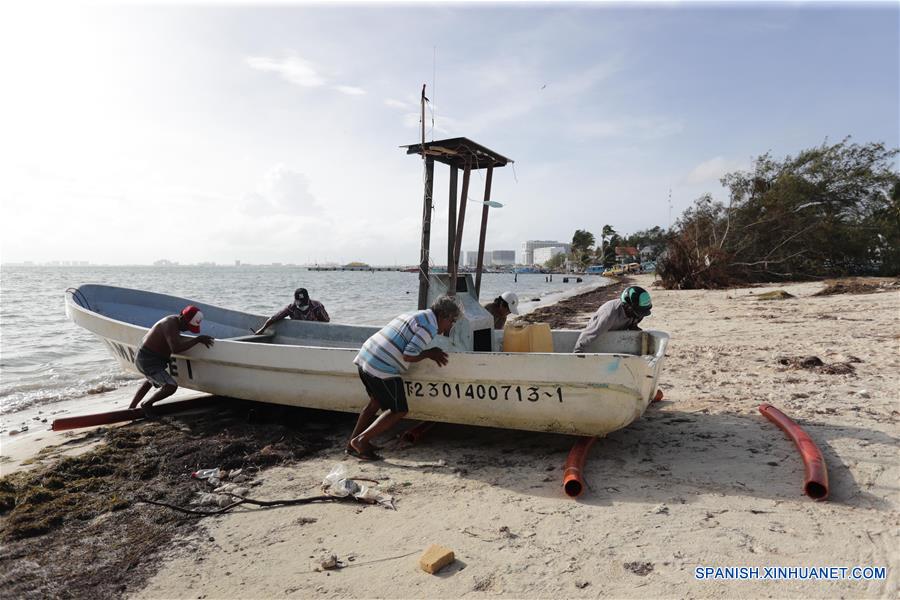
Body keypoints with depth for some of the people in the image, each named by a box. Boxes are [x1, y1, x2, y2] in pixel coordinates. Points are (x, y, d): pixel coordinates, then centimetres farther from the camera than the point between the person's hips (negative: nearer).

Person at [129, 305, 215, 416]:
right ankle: (147, 405, 4)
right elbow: (176, 349, -36)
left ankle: (131, 408, 49)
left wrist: (200, 339, 15)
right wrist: (197, 340, -32)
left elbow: (176, 339, 24)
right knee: (171, 387, -21)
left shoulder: (174, 321, 4)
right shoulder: (170, 325, -26)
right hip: (149, 362, -11)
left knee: (151, 381, 37)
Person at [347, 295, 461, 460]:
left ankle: (352, 444, 30)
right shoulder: (429, 326, -10)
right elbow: (408, 356, -17)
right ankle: (361, 441, 5)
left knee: (377, 402, 26)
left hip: (365, 357, 10)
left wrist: (431, 354, 16)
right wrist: (429, 354, 0)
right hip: (382, 368, -10)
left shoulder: (415, 316, 20)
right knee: (399, 411, 3)